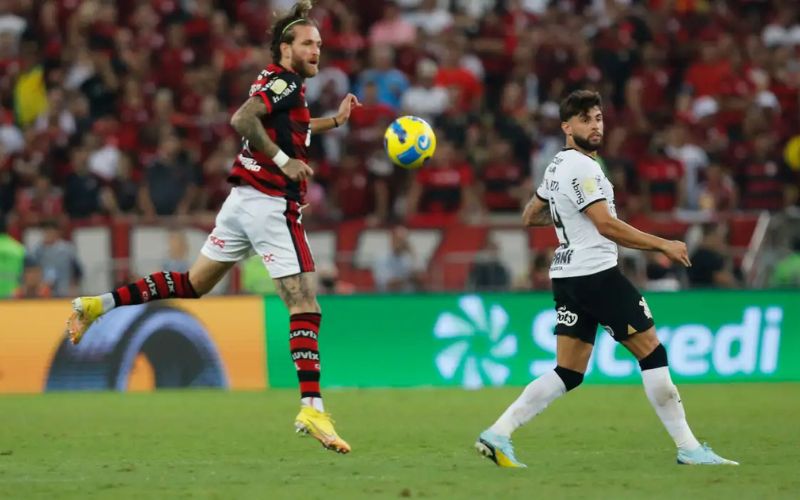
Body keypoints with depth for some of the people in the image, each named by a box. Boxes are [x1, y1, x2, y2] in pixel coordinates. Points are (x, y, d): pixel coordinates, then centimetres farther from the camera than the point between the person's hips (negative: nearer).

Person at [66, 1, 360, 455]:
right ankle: (312, 409, -18)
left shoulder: (281, 83, 17)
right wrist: (283, 161, -26)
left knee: (194, 283, 18)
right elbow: (243, 119, -27)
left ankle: (98, 305, 16)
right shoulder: (283, 82, -12)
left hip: (244, 201, 10)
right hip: (271, 204, -10)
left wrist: (334, 121, 34)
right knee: (305, 306, -11)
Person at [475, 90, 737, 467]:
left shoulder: (558, 166, 16)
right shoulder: (579, 167, -14)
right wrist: (663, 245, -15)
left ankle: (498, 434, -2)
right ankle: (688, 448, -1)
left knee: (568, 373, 7)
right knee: (652, 353, -3)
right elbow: (607, 226, -20)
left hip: (567, 277, 10)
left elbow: (530, 217, 27)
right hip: (596, 273, -10)